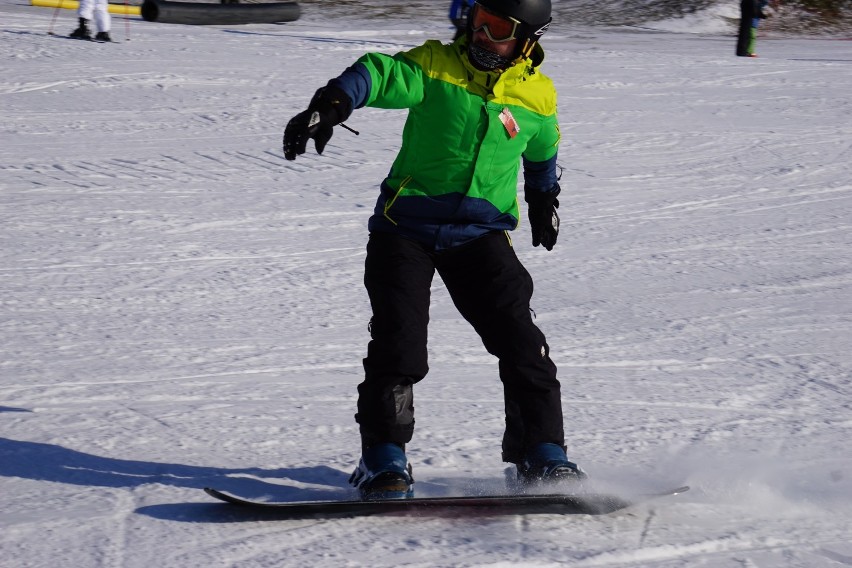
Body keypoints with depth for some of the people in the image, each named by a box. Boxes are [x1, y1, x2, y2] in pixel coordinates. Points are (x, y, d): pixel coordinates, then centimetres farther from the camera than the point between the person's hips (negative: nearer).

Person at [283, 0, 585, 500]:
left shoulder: (538, 97, 2)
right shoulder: (434, 66, -7)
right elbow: (378, 75, -24)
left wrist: (544, 199, 38)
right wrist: (330, 106, -43)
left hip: (481, 233, 2)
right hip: (407, 227, -2)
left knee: (522, 343, -8)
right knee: (398, 345, -12)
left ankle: (542, 454, 4)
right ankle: (384, 461, -4)